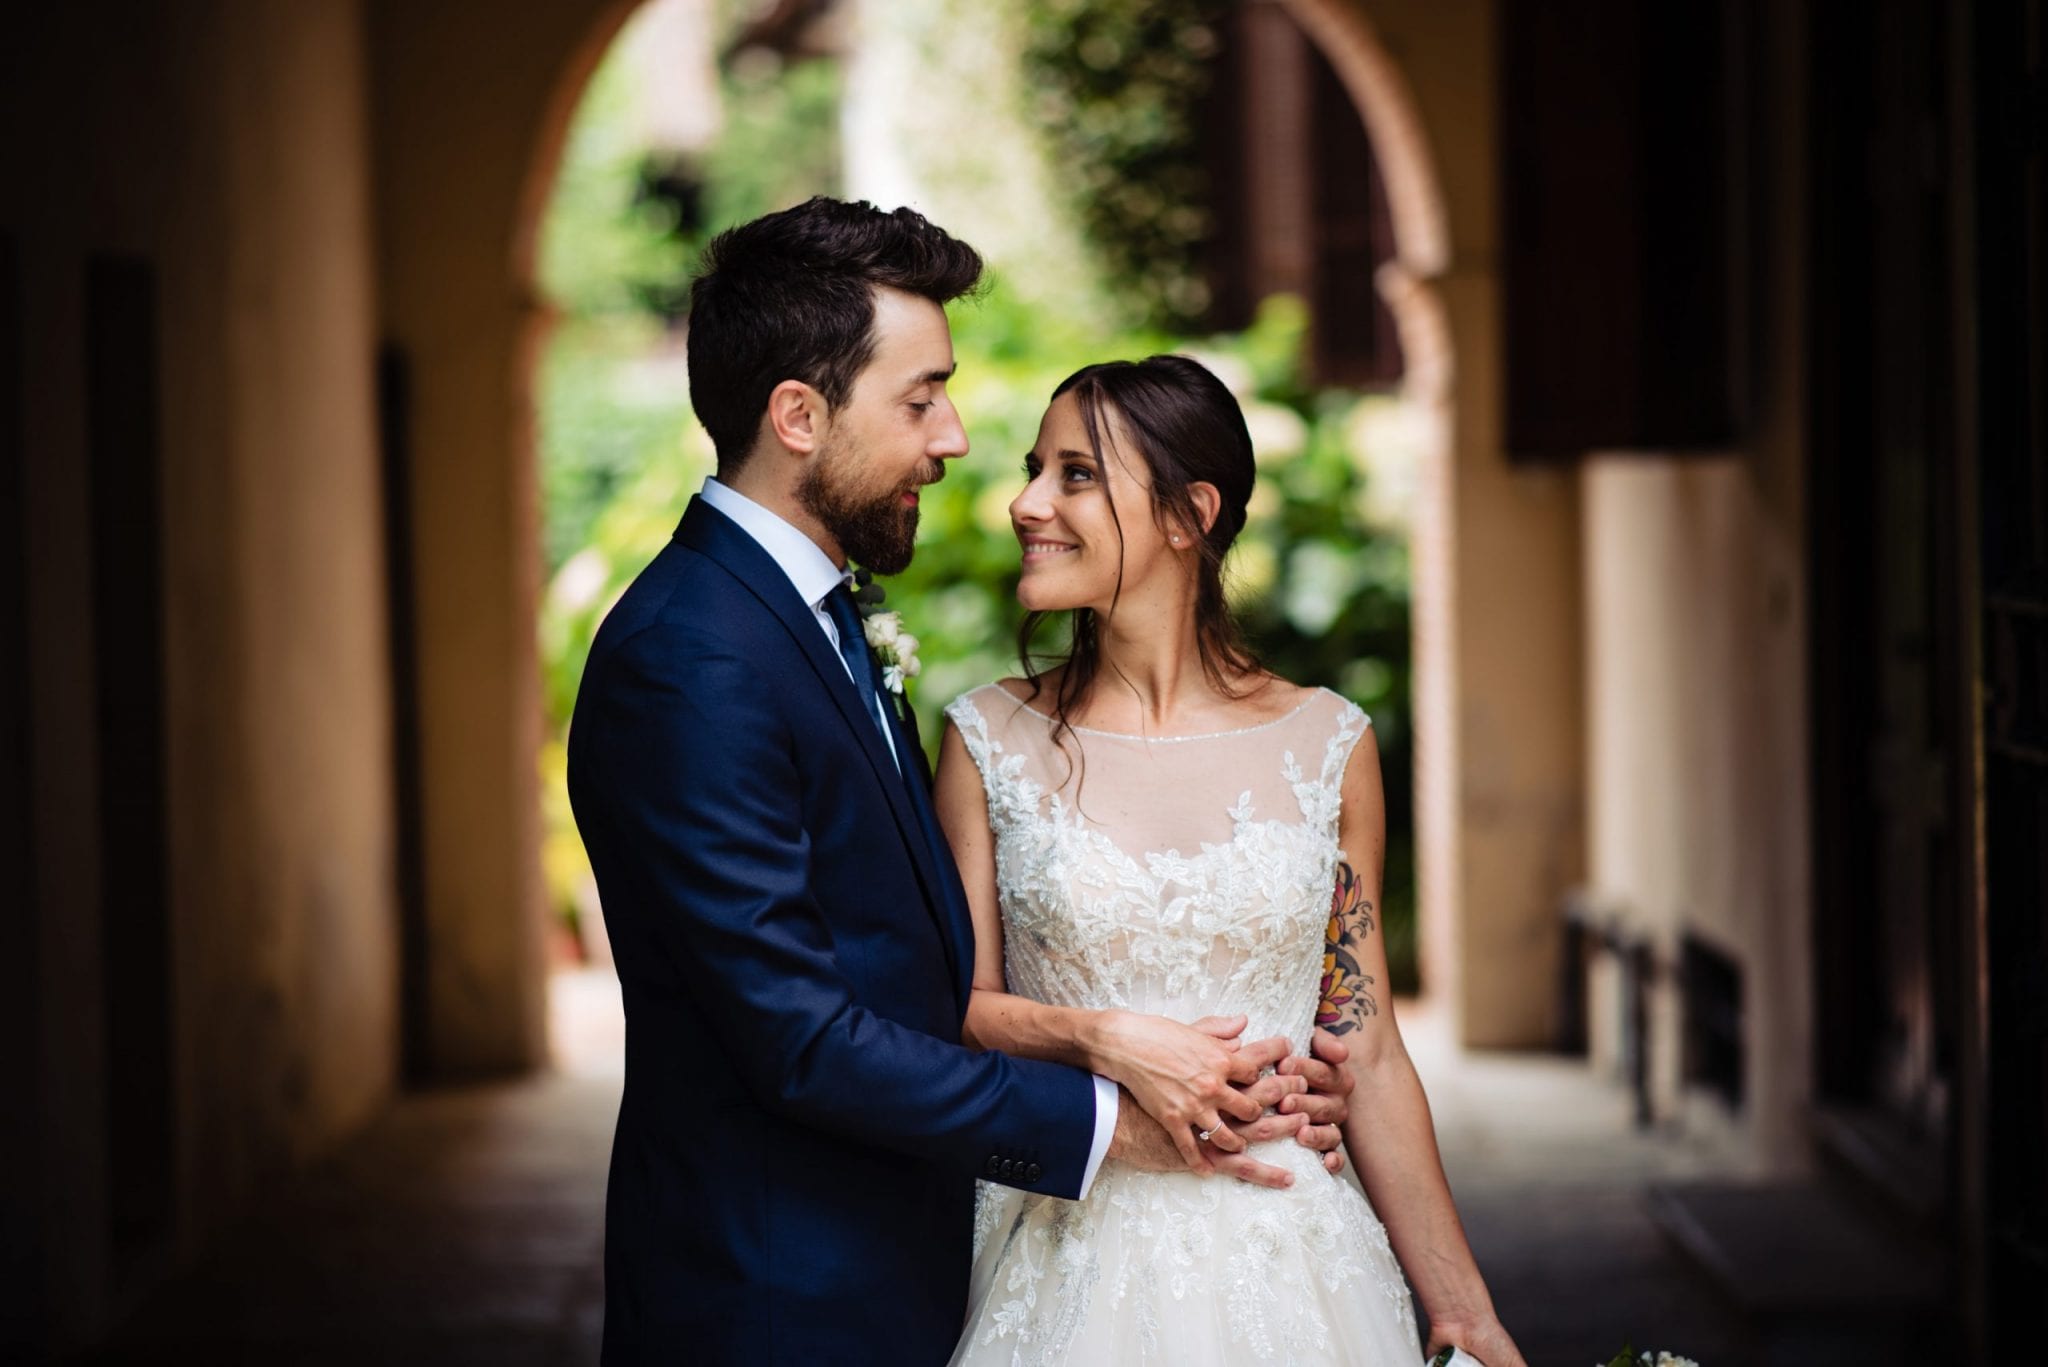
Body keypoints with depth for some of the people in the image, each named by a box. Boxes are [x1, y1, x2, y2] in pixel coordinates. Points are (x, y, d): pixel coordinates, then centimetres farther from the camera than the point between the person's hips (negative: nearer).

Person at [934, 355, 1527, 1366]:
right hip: (1068, 1272, 0)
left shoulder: (1327, 745, 1)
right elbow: (958, 1008, 2)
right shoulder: (990, 741, 0)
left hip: (1281, 1265, 0)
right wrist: (1104, 1041, -18)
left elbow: (1366, 1056, 5)